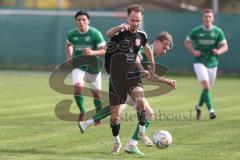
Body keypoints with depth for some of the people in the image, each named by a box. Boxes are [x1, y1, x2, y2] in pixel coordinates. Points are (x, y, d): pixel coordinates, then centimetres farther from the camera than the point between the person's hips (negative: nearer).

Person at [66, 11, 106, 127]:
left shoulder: (95, 33, -14)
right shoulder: (72, 34, -3)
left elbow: (105, 50, -14)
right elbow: (68, 45, 21)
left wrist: (93, 52, -31)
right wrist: (69, 56, 4)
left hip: (93, 66, -1)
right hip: (78, 66, 1)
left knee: (96, 93, 7)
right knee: (78, 86, -24)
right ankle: (82, 111, -4)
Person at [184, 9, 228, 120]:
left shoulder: (218, 32, -1)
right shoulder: (196, 31, -3)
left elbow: (225, 46, 2)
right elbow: (187, 42, 10)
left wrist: (219, 51, -20)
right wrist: (193, 51, -8)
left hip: (212, 63, 3)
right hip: (199, 62, -3)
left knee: (208, 88, 12)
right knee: (206, 86, -20)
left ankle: (199, 106, 38)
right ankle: (210, 110, -23)